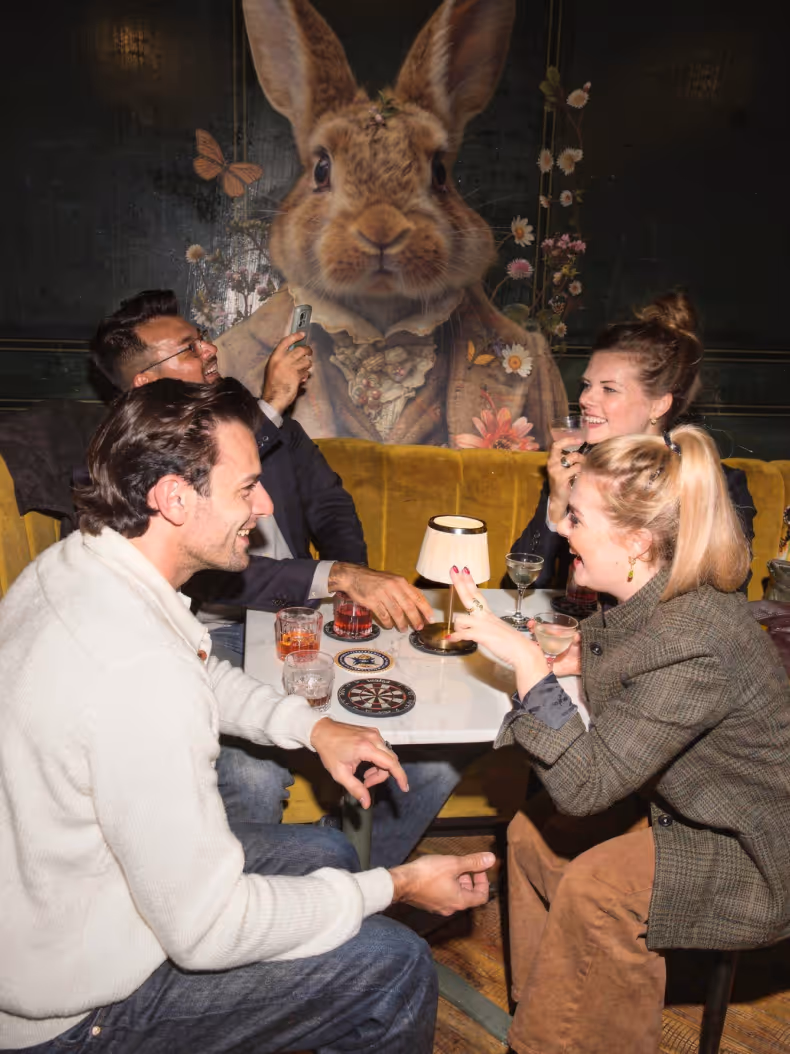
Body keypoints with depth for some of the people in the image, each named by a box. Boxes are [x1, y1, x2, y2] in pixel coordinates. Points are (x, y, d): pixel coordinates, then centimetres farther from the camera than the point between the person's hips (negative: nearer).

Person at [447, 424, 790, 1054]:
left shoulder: (693, 648, -35)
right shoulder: (658, 599, -8)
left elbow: (582, 785, -36)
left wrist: (528, 661, -37)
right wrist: (580, 655, -4)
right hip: (685, 807, 9)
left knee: (595, 887, -23)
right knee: (532, 833, 1)